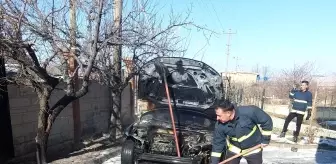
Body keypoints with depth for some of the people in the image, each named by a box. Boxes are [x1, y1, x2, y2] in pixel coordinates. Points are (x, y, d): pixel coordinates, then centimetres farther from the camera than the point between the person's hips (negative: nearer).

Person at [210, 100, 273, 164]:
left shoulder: (248, 112, -31)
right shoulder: (220, 125, -21)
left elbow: (267, 121, -18)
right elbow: (217, 143, -11)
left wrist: (265, 139, -11)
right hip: (234, 149, 2)